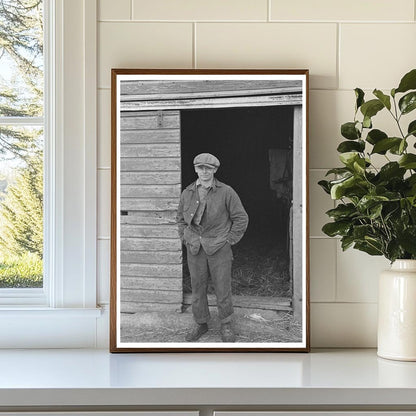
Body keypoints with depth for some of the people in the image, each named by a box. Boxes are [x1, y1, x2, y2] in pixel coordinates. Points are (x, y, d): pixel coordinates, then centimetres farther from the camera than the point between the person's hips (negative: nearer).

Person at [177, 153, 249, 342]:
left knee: (223, 288, 4)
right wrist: (186, 240, 8)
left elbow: (241, 218, -2)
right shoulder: (187, 193, 4)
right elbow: (181, 219, 19)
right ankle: (200, 324, 25)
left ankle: (226, 325, 21)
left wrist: (229, 241, -4)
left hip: (219, 249, -3)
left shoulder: (226, 192, -7)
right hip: (195, 249, 3)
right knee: (197, 288, 10)